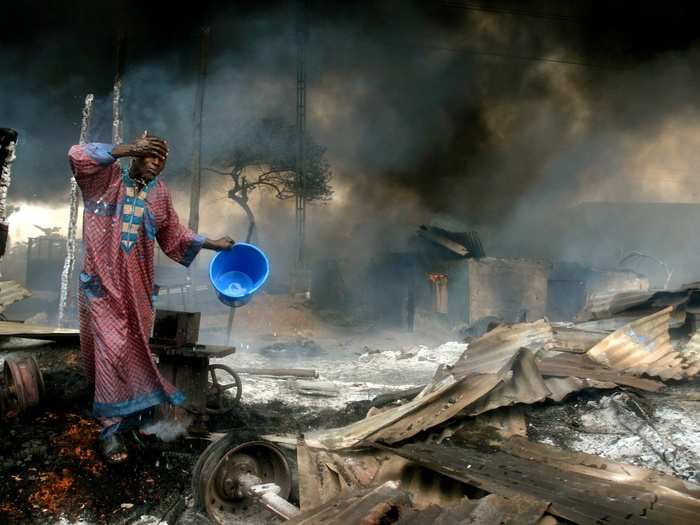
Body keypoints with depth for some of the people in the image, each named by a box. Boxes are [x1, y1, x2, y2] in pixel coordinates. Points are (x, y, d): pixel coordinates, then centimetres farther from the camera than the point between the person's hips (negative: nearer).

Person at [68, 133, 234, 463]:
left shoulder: (159, 194, 6)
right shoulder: (107, 179, -6)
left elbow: (173, 234, 16)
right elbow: (78, 156, -24)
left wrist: (212, 244, 13)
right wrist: (126, 149, -29)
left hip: (138, 286, 5)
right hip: (102, 282, -5)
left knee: (135, 349, 13)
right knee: (111, 349, -8)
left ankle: (128, 410, 33)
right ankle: (111, 427, 1)